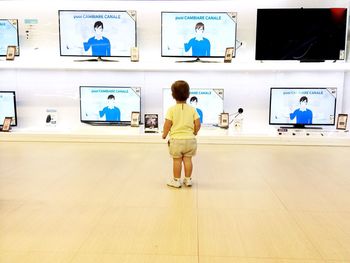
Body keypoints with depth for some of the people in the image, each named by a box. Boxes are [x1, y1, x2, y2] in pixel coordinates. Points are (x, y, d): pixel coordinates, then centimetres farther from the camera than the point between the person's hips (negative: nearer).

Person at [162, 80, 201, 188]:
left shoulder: (171, 109, -9)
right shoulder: (192, 109, -1)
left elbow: (167, 124, -12)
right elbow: (198, 124, -2)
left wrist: (164, 134, 5)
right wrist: (194, 133, 16)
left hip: (176, 139, -3)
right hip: (190, 139, 3)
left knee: (177, 160, 6)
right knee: (188, 159, 12)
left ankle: (176, 180, 15)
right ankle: (188, 179, 21)